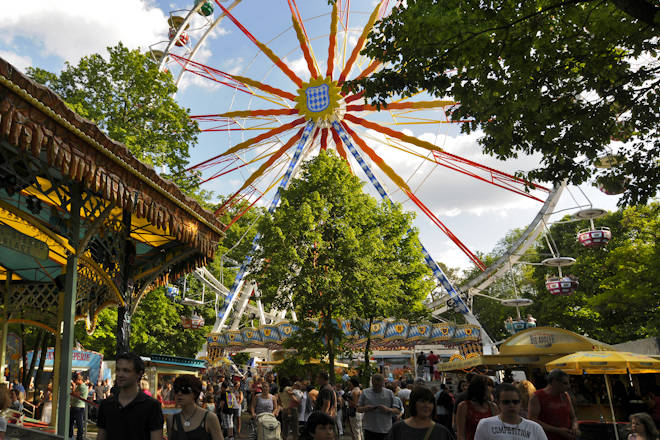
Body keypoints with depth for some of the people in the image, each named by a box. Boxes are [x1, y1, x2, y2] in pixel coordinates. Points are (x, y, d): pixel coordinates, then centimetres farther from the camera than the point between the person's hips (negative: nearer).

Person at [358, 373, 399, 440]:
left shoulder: (389, 393, 2)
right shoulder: (365, 393, 3)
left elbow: (397, 411, 0)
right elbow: (358, 409, 6)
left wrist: (388, 409, -19)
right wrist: (364, 409, -16)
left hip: (385, 430, 0)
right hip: (369, 430, 0)